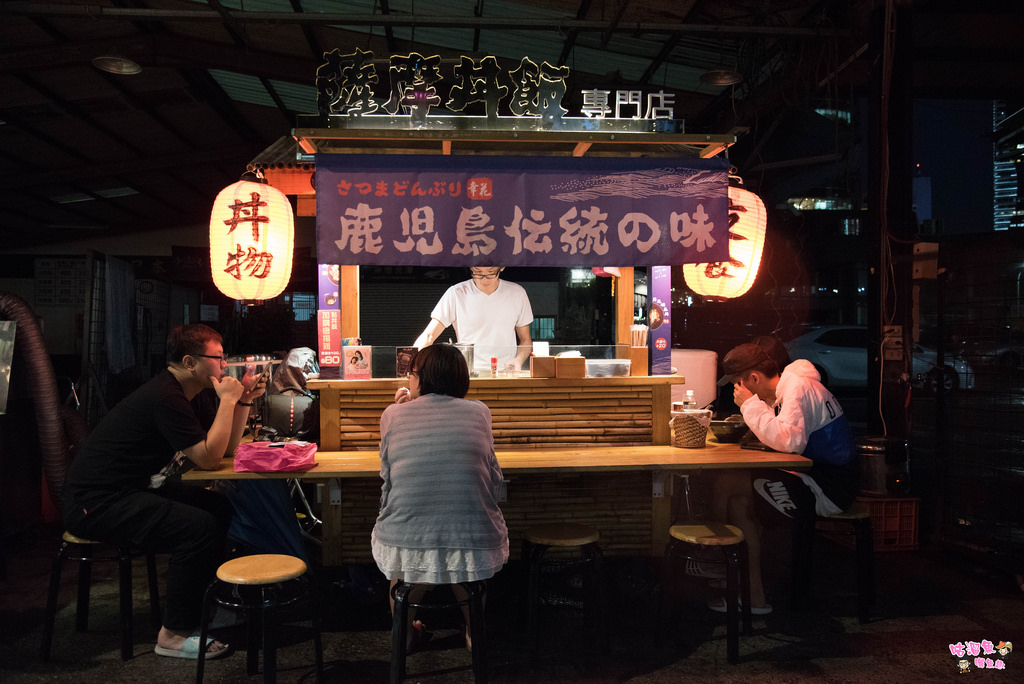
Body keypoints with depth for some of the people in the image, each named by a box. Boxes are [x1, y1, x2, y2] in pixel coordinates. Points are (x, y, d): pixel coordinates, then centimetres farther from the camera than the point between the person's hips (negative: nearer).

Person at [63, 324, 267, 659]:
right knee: (201, 526, -24)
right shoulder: (165, 398, -21)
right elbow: (209, 457, -23)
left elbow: (225, 448, 13)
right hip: (96, 503, -11)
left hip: (135, 490, 11)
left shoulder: (179, 393, 12)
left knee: (222, 508, 4)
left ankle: (209, 603, 16)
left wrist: (243, 401, 4)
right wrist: (227, 400, -17)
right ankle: (174, 634, -11)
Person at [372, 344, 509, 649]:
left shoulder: (393, 414, 1)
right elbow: (495, 481, 10)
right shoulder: (478, 412, 3)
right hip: (476, 549, 0)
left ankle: (405, 632, 49)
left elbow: (388, 476, 12)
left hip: (404, 551, 0)